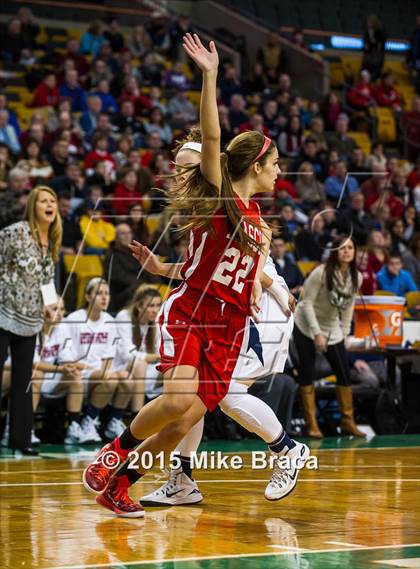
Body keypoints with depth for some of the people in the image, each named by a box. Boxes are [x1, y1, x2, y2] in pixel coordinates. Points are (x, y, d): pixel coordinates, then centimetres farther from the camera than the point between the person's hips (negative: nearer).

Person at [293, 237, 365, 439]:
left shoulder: (356, 277, -7)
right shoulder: (321, 273, -23)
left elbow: (349, 305, 6)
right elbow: (307, 302, -19)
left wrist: (344, 333, 4)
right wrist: (317, 333, -22)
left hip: (332, 329, 5)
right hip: (306, 326, -5)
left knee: (345, 374, 1)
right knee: (307, 375, -6)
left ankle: (347, 421, 15)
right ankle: (311, 424, 3)